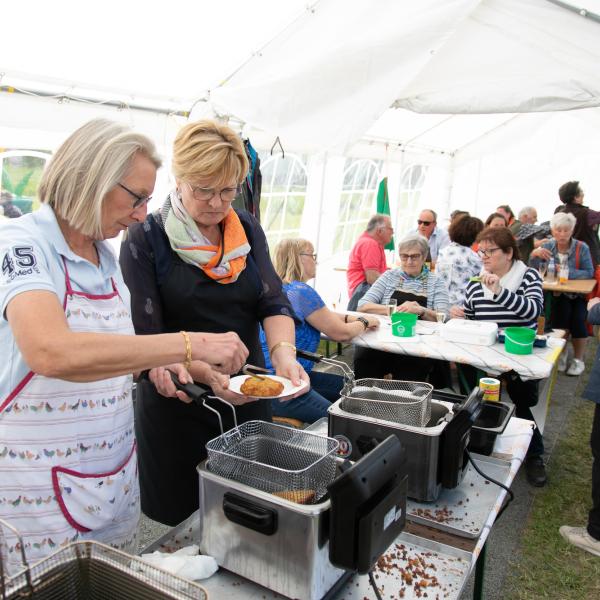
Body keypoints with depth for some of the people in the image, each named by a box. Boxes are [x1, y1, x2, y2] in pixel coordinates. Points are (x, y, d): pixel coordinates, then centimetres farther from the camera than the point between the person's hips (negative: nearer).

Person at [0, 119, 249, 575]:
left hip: (117, 473, 7)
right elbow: (50, 352, -37)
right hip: (42, 488, -7)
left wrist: (155, 364, -3)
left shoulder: (107, 255, 6)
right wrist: (190, 344, -35)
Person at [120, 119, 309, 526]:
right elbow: (147, 337, -13)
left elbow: (274, 302, -2)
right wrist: (207, 374, -29)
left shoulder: (247, 229, 4)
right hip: (177, 406, -4)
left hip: (248, 399, 4)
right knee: (182, 525, 11)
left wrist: (283, 352, -22)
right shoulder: (147, 240, -9)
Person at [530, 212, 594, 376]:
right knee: (562, 310, -29)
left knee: (577, 318, -27)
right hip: (556, 294, 1)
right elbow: (533, 270, -5)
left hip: (577, 295, -1)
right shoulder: (548, 246, 3)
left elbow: (589, 273, -11)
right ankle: (561, 352, -5)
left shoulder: (581, 248, -2)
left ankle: (578, 359, -4)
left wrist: (568, 272, -26)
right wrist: (534, 254, -25)